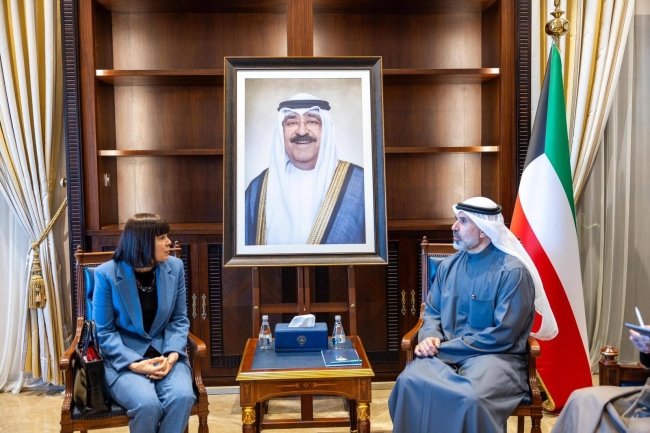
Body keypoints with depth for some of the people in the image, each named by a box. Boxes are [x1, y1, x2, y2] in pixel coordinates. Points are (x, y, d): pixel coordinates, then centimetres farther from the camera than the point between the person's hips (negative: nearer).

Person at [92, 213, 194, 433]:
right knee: (147, 405, -31)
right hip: (124, 358, -2)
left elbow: (179, 320, 5)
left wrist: (171, 355, -14)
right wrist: (135, 364, -20)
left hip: (165, 353, 3)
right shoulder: (107, 274, -9)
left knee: (182, 397, -28)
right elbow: (104, 332, -6)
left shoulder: (175, 267, 0)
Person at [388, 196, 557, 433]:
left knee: (472, 398, -37)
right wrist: (430, 337, -9)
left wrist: (444, 348, -14)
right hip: (446, 354, 5)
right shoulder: (448, 265, 11)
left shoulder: (512, 271, -9)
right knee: (409, 383, -27)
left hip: (495, 356, -4)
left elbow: (502, 335, -14)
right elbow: (432, 313, 16)